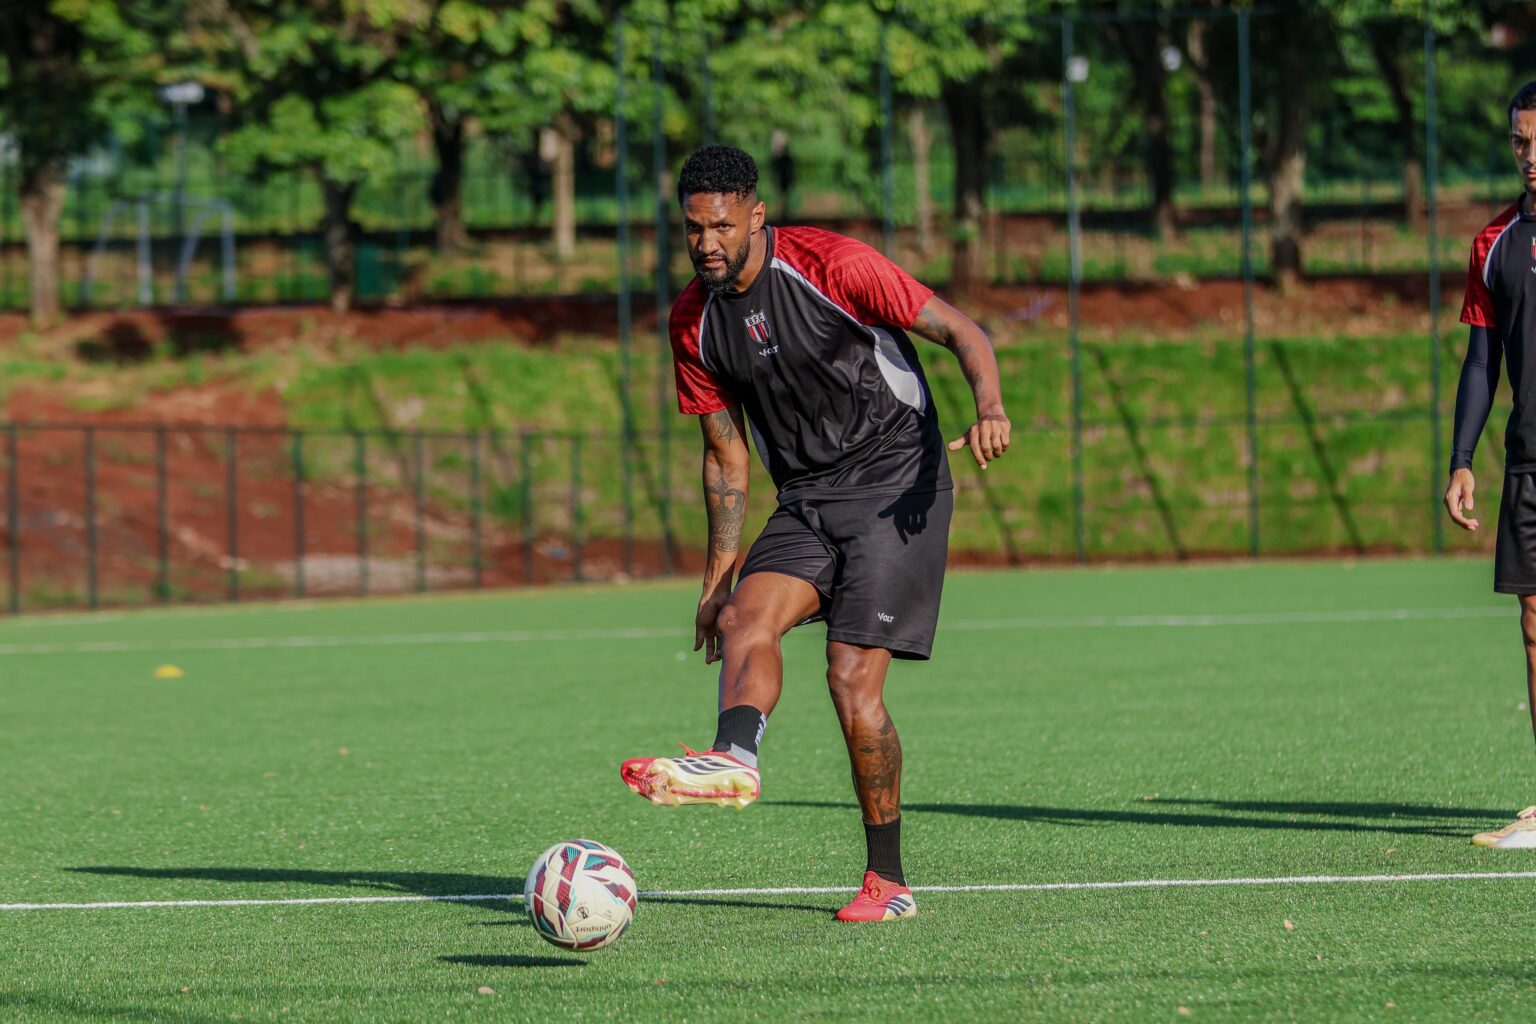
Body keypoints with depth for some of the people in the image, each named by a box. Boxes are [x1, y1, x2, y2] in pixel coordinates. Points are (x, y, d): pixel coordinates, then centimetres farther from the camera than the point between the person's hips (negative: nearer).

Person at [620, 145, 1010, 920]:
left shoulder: (832, 266, -13)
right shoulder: (694, 322, 4)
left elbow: (960, 331, -11)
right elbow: (726, 455, 13)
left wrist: (989, 406, -31)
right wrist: (718, 577, 11)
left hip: (893, 483, -6)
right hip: (805, 501, 6)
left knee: (852, 677, -14)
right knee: (746, 617, -24)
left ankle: (886, 881, -6)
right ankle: (732, 760, -50)